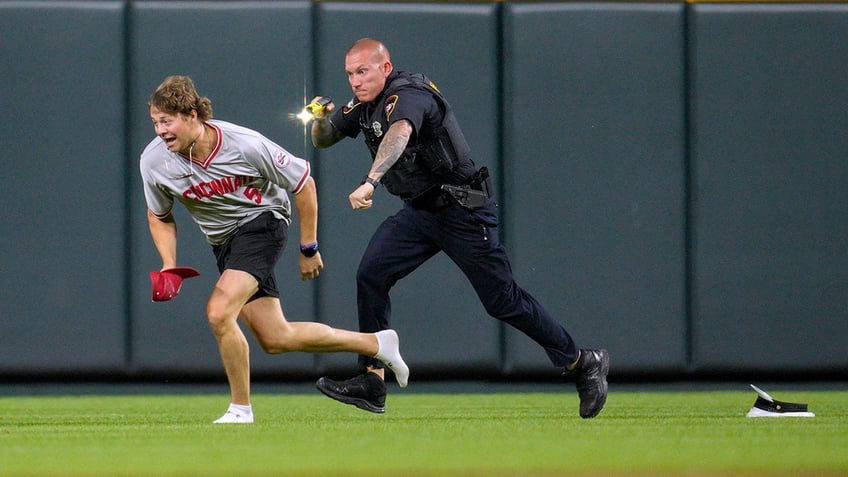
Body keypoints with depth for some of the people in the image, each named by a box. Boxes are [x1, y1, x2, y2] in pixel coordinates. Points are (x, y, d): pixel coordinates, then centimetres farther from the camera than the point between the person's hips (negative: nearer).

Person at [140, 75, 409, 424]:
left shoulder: (244, 144, -24)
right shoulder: (153, 162, -13)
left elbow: (302, 183, -11)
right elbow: (159, 217, 7)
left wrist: (308, 249, -6)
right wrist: (169, 265, -9)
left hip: (262, 221, -6)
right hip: (223, 242, 6)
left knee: (219, 312, -26)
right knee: (275, 339, 5)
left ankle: (240, 408, -8)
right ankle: (376, 344, 22)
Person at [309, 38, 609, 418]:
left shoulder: (407, 94, -21)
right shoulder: (364, 105, 6)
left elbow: (399, 135, -42)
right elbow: (322, 140, 14)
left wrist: (370, 182, -57)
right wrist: (321, 118, -11)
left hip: (463, 211, -8)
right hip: (418, 211, 8)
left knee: (503, 301, -5)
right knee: (371, 276, -8)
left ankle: (582, 363, 10)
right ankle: (371, 383, -6)